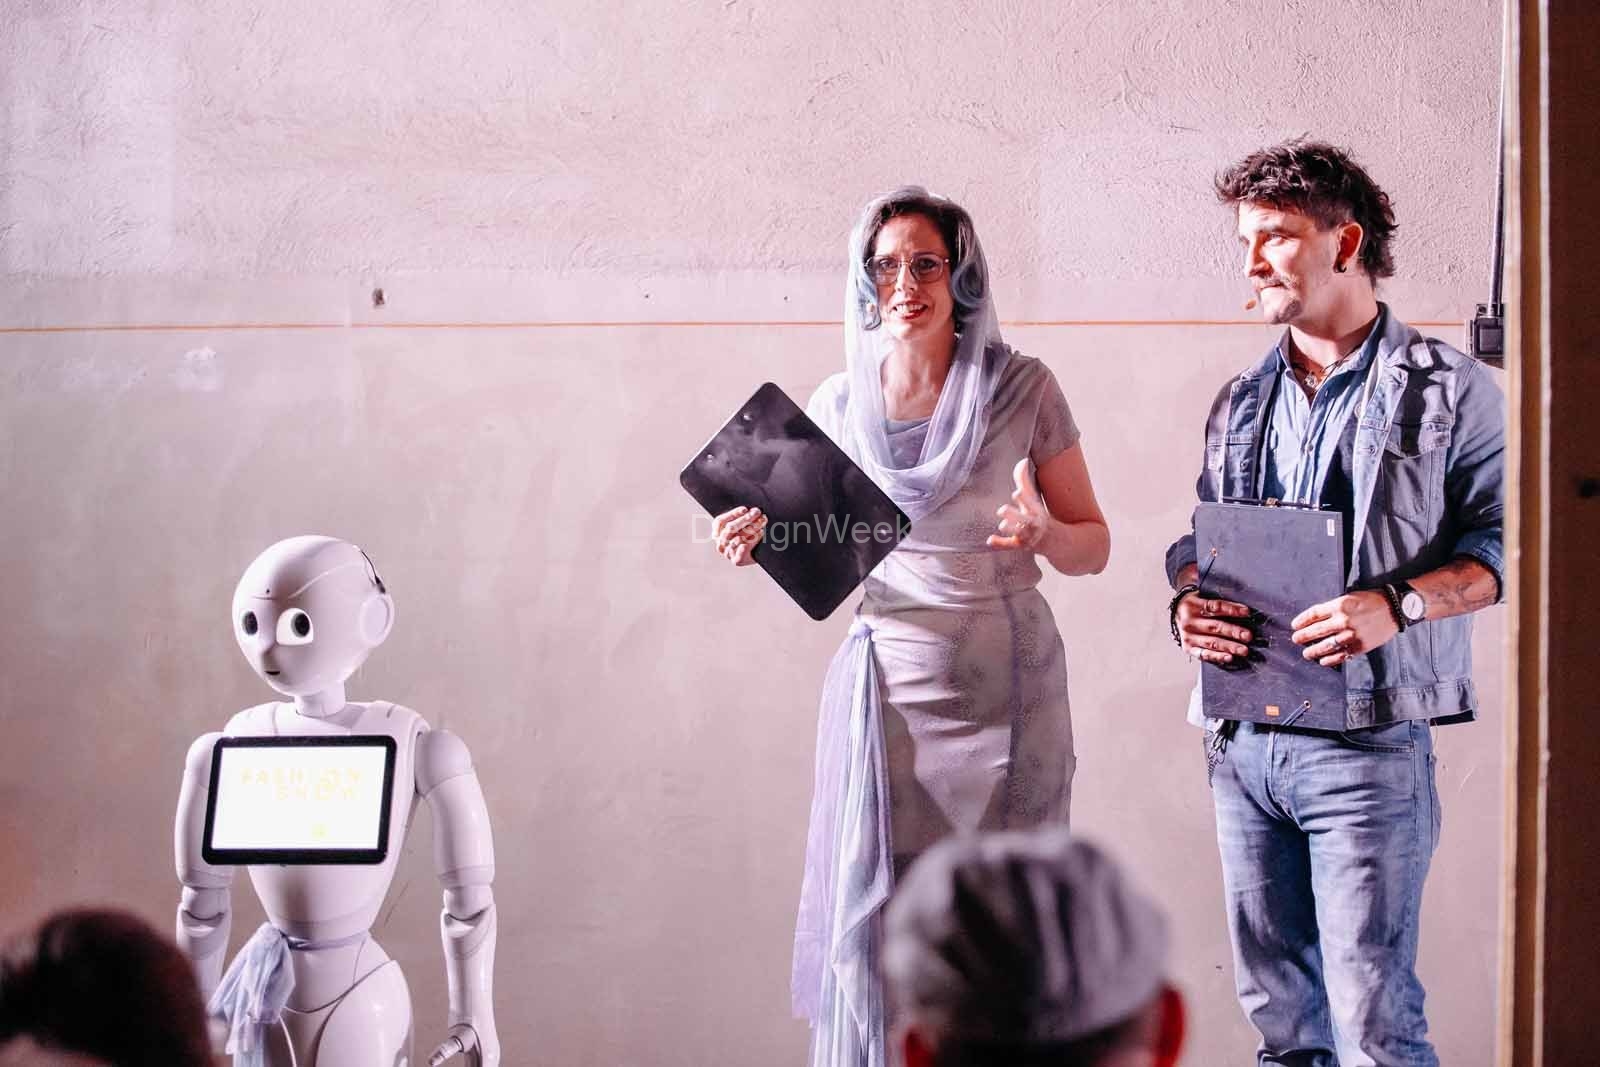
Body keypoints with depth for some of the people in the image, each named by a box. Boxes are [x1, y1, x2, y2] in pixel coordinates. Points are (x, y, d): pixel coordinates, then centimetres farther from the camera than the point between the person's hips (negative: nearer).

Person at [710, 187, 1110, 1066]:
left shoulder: (1022, 389, -2)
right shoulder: (839, 405, 4)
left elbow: (1093, 547, 3)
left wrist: (1044, 534, -19)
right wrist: (761, 545, -6)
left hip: (1005, 692, -1)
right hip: (888, 694, 2)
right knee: (877, 922, -2)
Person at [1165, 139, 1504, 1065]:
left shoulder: (1449, 389, -1)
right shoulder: (1243, 402, 16)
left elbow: (1505, 537, -5)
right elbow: (1200, 541, 21)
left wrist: (1396, 604, -21)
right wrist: (1188, 604, -2)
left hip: (1367, 741, -5)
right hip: (1242, 741, 6)